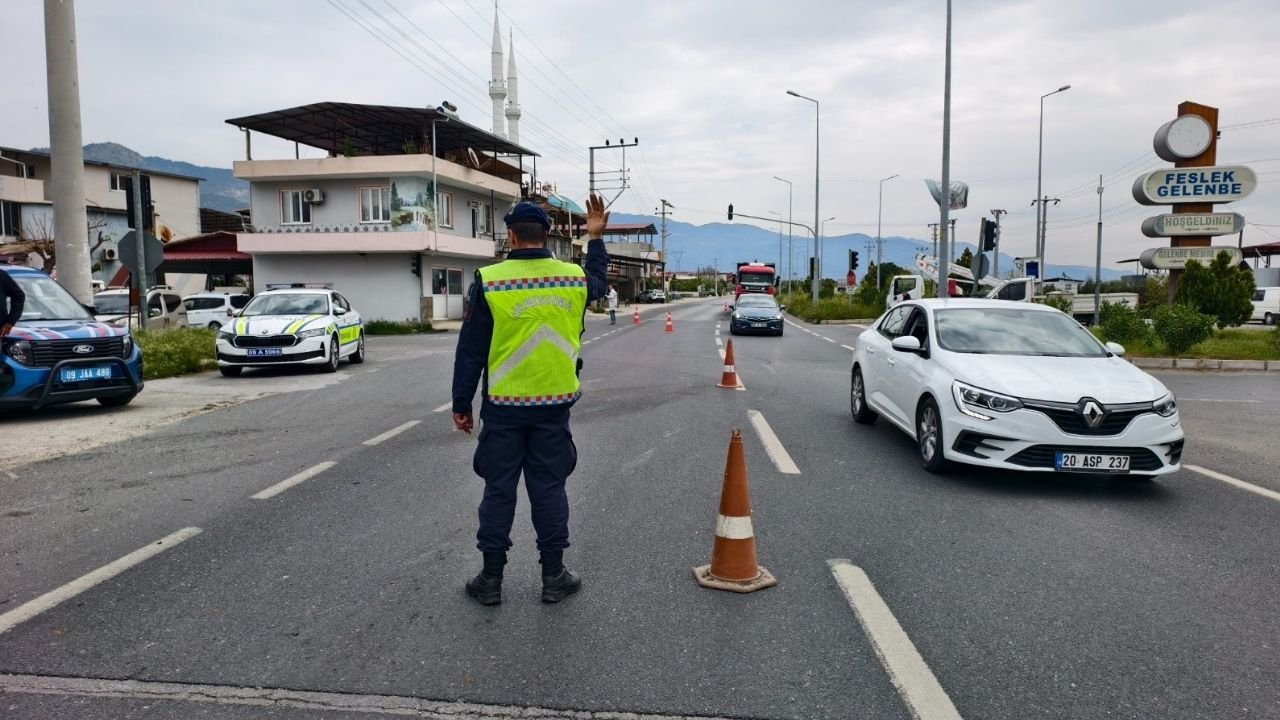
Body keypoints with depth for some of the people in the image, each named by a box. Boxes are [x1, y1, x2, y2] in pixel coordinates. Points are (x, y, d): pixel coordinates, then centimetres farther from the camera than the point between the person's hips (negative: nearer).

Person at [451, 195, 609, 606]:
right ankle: (554, 576, 17)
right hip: (554, 404, 2)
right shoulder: (575, 277, -1)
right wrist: (596, 239, 34)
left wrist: (461, 404, 3)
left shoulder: (489, 281, -9)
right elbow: (597, 282, 26)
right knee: (549, 489, 11)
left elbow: (470, 351, -6)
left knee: (499, 491, 8)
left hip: (504, 406, -2)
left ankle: (491, 579, 17)